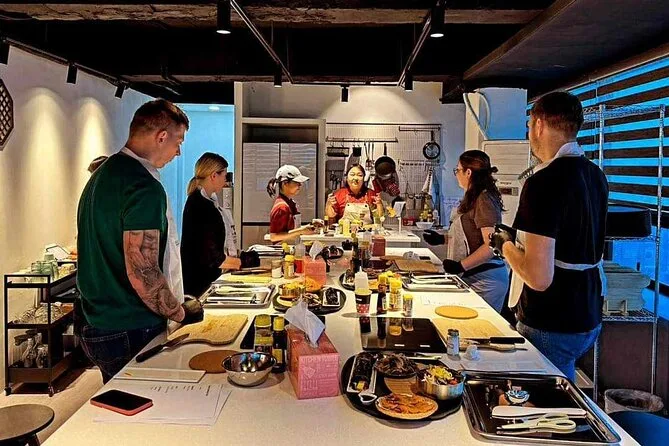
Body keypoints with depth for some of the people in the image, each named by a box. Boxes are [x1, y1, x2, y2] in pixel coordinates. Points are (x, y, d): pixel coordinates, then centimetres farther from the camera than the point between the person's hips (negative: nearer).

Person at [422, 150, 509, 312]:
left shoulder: (484, 199, -15)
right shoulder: (473, 198, 14)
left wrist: (461, 266, -22)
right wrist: (442, 239, 20)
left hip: (485, 279, -9)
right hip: (471, 276, 9)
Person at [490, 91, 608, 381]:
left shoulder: (544, 182, -23)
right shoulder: (595, 175, 5)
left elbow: (539, 278, -27)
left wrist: (505, 245, -10)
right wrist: (520, 236, 22)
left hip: (550, 327, -9)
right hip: (588, 320, 9)